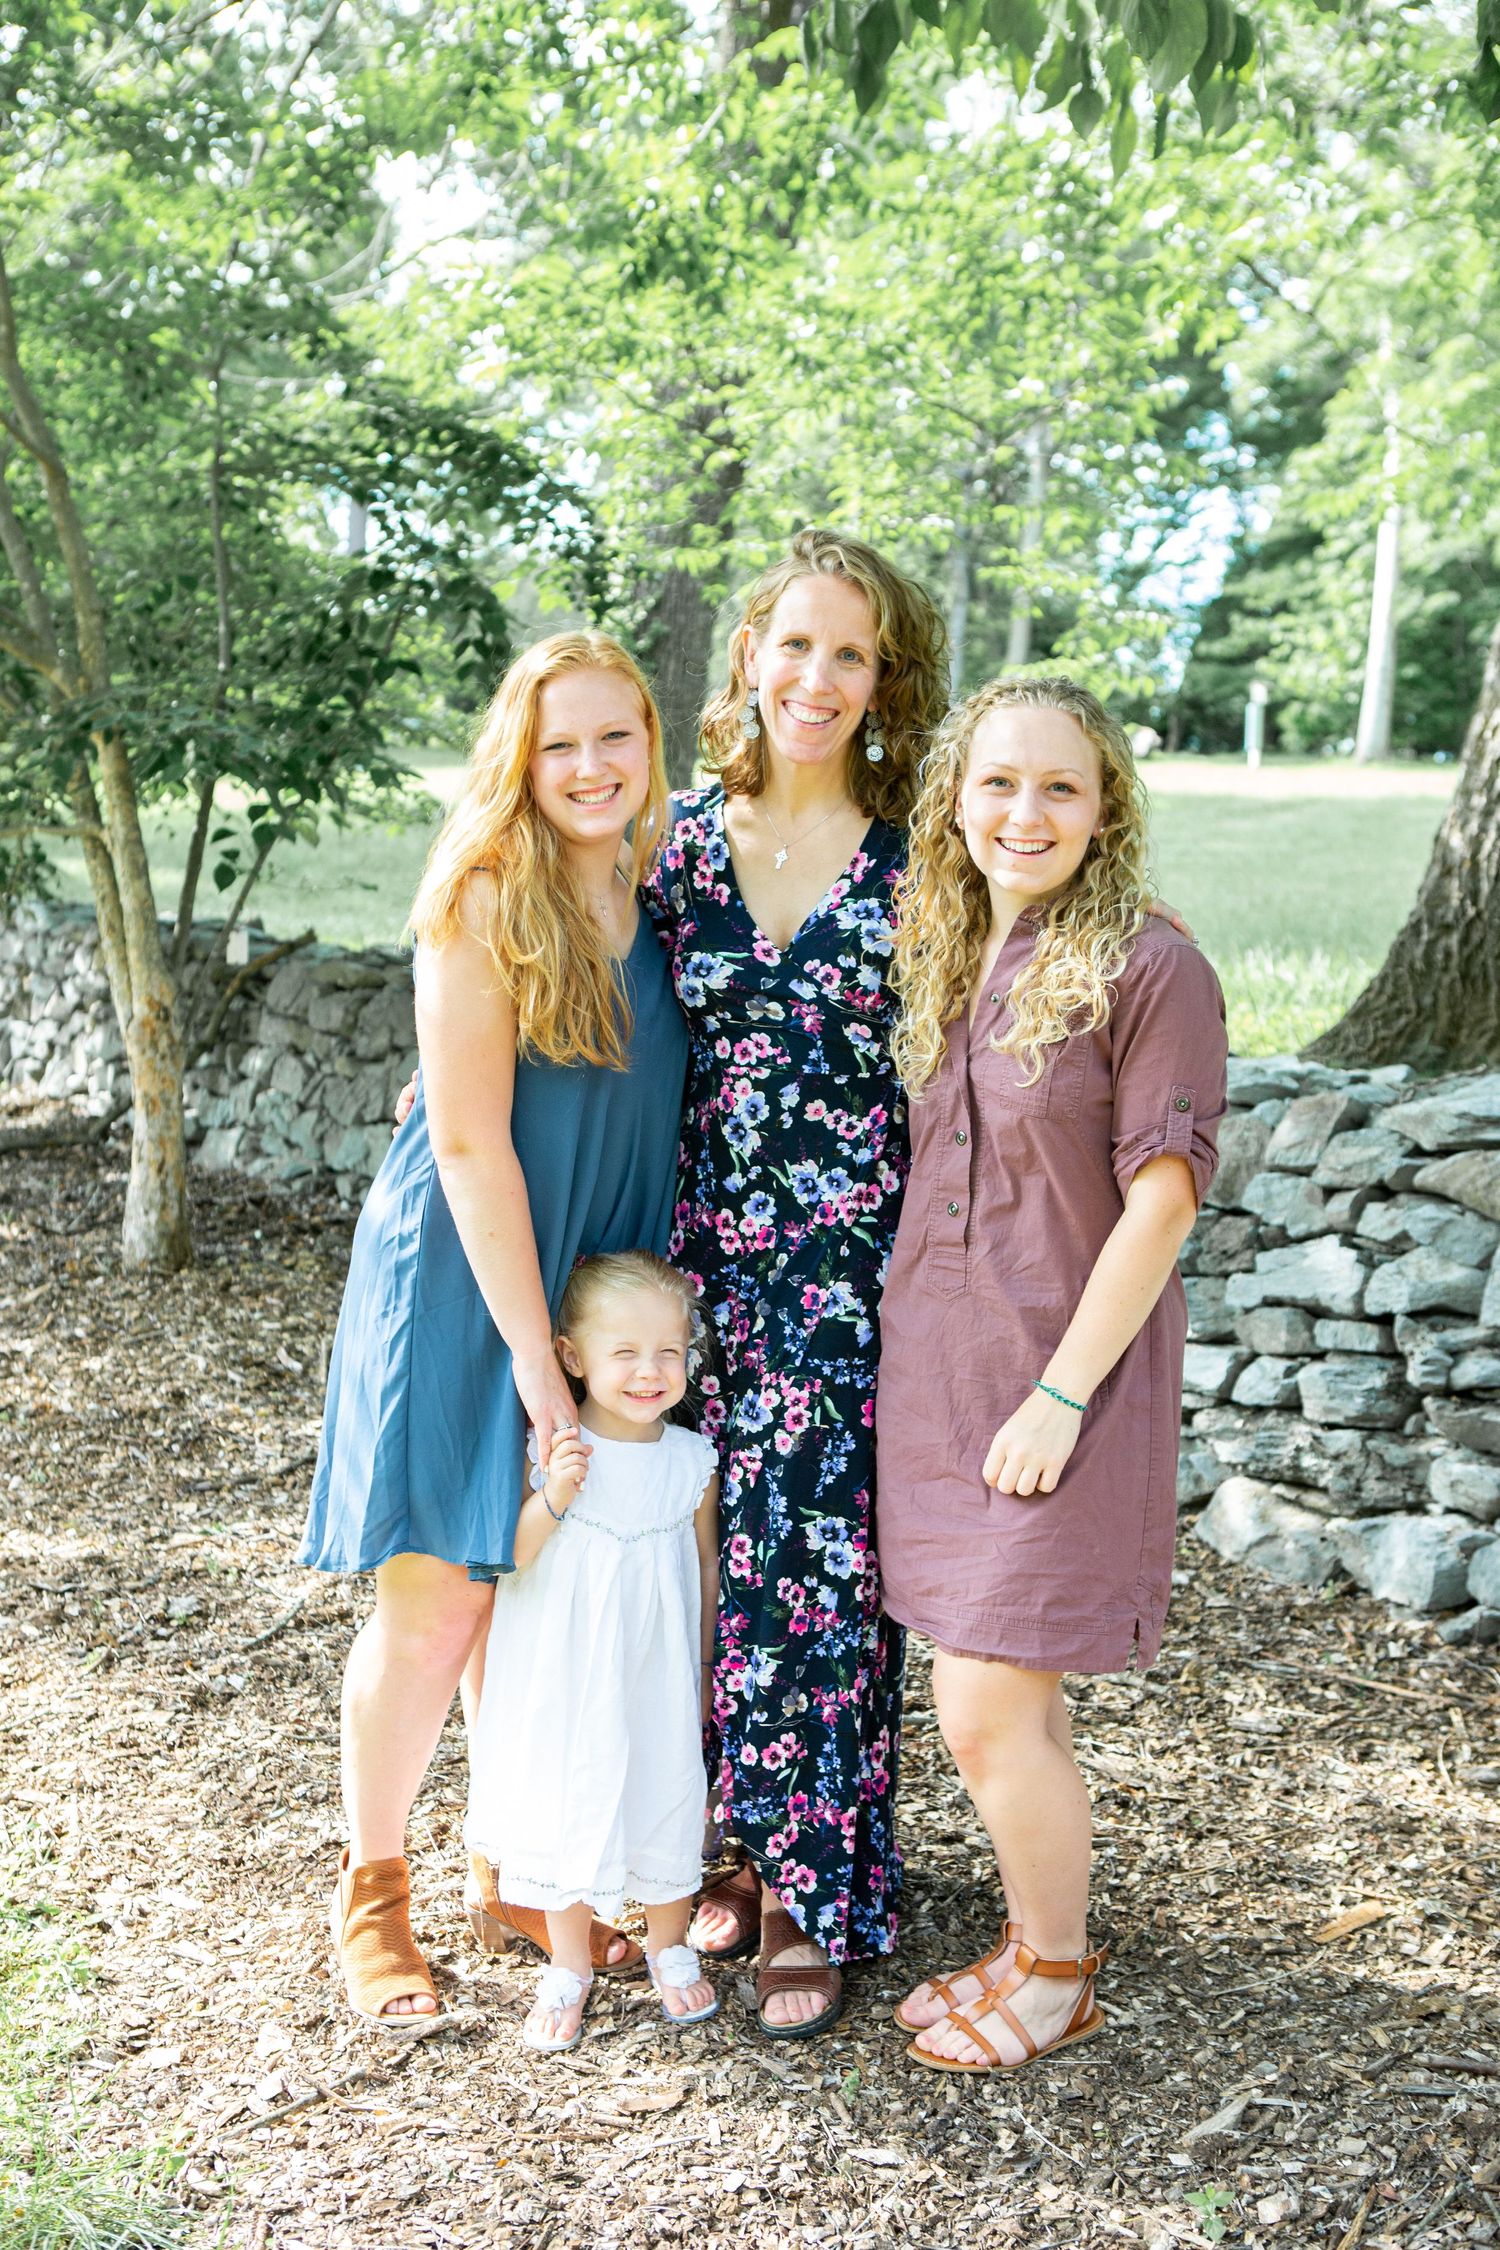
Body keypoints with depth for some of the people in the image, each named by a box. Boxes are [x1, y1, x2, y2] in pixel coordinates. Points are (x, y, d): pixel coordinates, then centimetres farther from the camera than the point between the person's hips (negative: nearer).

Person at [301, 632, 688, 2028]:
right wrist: (535, 1360, -19)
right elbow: (471, 1144, -19)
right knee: (440, 1603, 1)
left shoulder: (651, 892, 2)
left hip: (594, 1288, 6)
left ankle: (518, 1874, 32)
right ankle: (372, 1890, 22)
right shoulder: (483, 901, -17)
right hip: (462, 1288, -6)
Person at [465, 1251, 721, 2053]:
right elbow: (511, 1559, -11)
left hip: (657, 1683, 2)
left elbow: (708, 1564, 5)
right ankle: (569, 1971, 32)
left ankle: (668, 1949, 40)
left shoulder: (693, 1461, -7)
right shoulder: (552, 1453, -14)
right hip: (564, 1679, -1)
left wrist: (704, 1668, 9)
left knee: (663, 1807, 14)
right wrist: (552, 1499, -29)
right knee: (563, 1814, 11)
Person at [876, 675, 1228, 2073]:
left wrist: (1062, 1392, -17)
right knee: (999, 1696, 16)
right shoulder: (941, 962, 9)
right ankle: (1029, 1942, 34)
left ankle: (1059, 1973, 21)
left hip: (1059, 1382, -6)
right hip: (935, 1373, 6)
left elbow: (1161, 1204, -15)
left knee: (987, 1713, -2)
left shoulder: (1149, 970, -12)